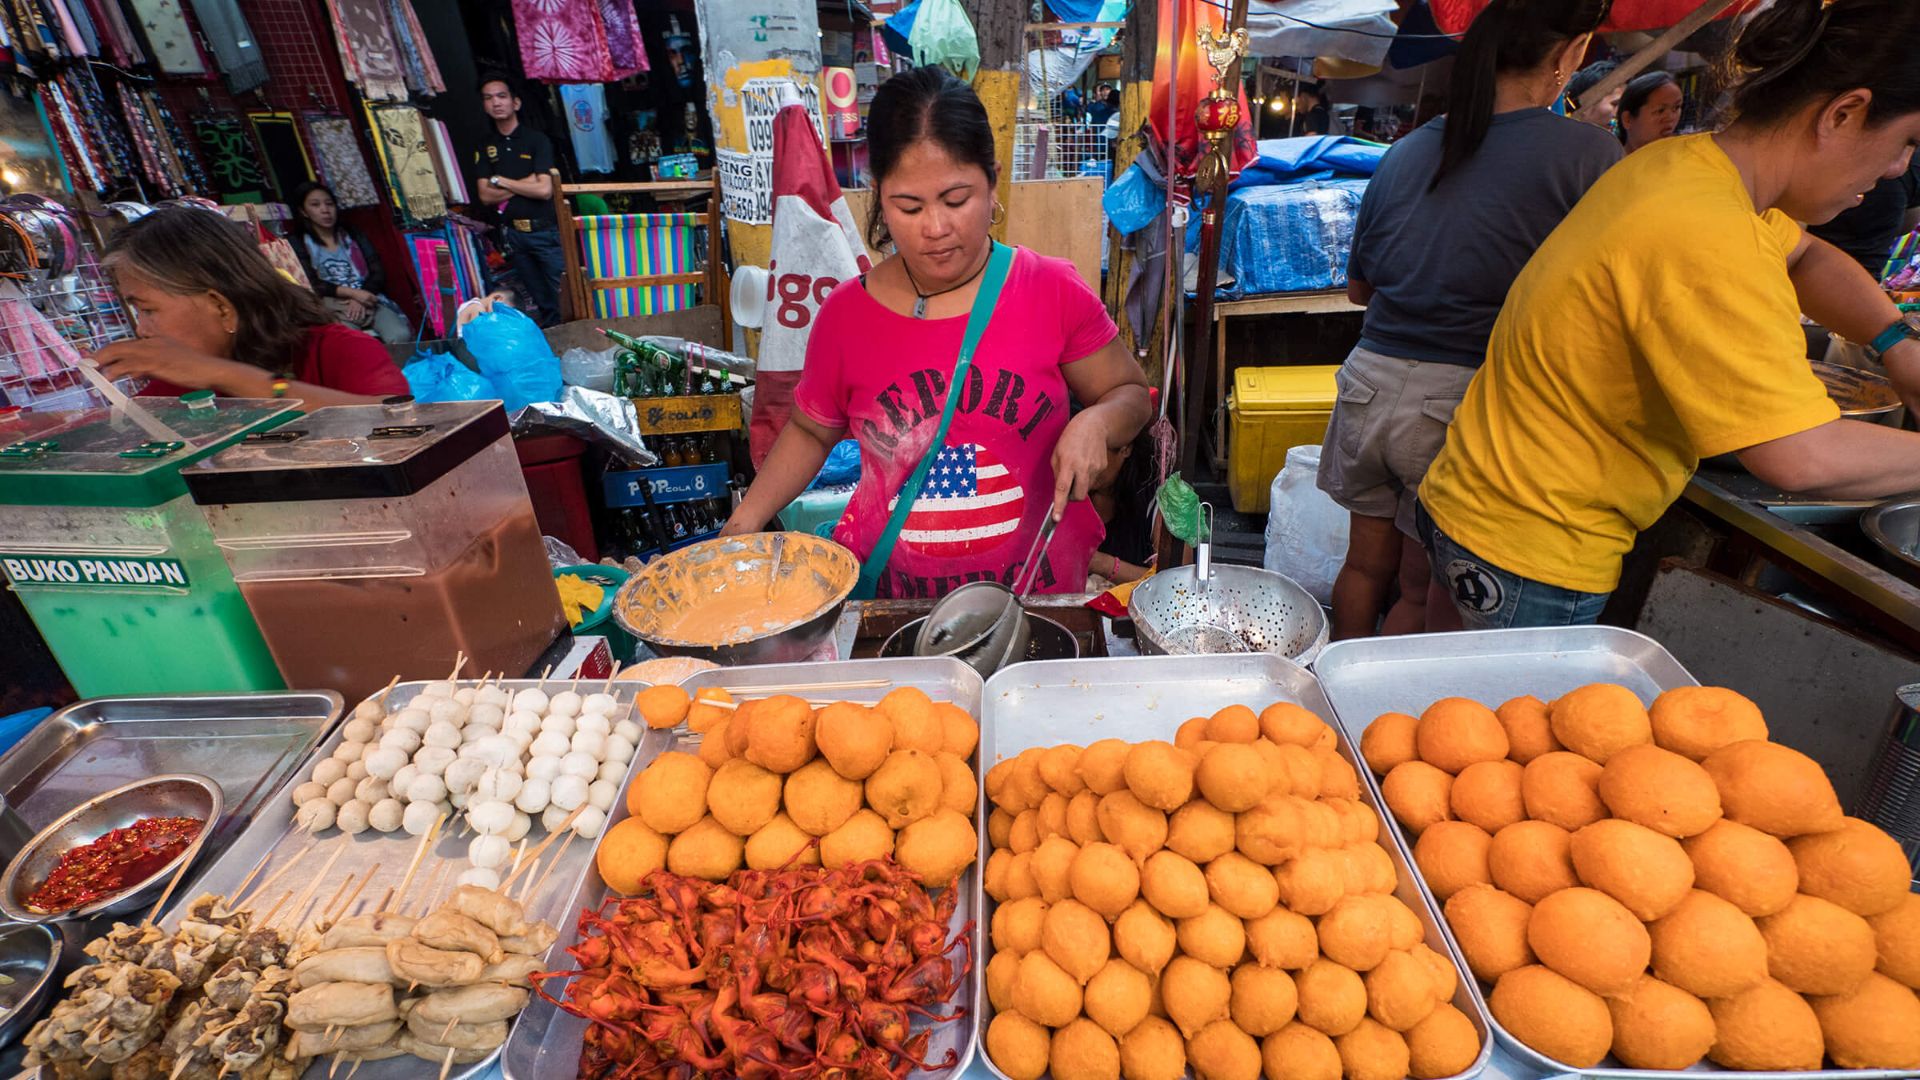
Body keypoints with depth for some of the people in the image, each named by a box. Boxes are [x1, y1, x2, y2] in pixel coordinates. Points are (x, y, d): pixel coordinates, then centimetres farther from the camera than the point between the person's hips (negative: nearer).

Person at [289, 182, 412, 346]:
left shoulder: (353, 235, 18)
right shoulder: (299, 245, 9)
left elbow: (378, 272, 8)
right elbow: (311, 284, -3)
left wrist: (360, 298, -10)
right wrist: (353, 292, -16)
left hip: (367, 299, 2)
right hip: (332, 307, -2)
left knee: (401, 336, -28)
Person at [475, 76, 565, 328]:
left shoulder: (537, 140, -4)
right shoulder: (486, 148, 8)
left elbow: (544, 190, -15)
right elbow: (485, 196, -1)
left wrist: (500, 181, -7)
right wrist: (526, 183, -9)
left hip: (545, 230, -4)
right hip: (512, 232, 4)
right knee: (542, 301, 13)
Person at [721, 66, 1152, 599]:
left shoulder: (1055, 291, -9)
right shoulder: (845, 314, -6)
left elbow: (1130, 393, 3)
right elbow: (811, 430, 9)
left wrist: (1095, 423, -20)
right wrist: (744, 523, -1)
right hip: (889, 587, 1)